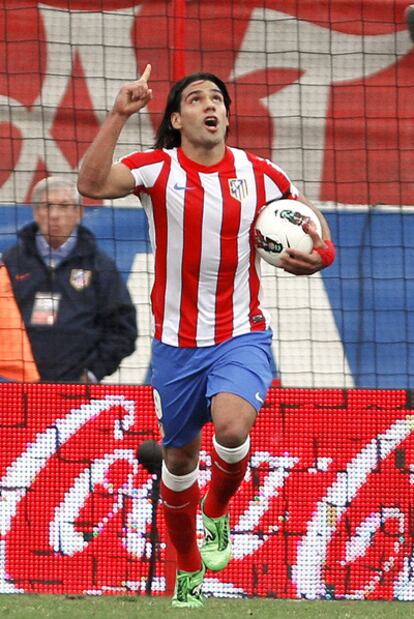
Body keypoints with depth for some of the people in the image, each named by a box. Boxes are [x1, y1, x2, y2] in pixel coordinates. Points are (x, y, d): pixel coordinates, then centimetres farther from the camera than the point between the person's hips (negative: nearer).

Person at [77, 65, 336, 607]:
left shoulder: (260, 175, -1)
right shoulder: (158, 170, -5)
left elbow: (312, 228, 12)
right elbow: (92, 184, -24)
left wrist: (317, 254, -11)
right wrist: (118, 116, -32)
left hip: (241, 336, -1)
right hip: (177, 343, 1)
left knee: (232, 426, -28)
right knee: (180, 460, 12)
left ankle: (217, 511, 4)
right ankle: (188, 570, 34)